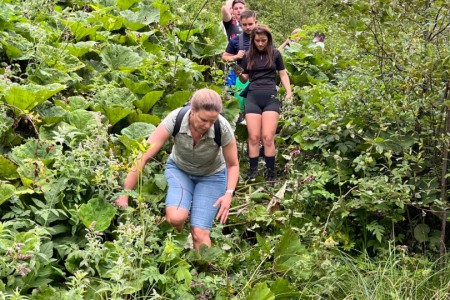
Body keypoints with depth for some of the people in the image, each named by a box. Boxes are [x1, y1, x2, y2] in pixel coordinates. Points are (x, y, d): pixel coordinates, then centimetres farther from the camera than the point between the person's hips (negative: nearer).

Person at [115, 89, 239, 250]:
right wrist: (124, 195, -32)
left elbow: (233, 164, -10)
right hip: (178, 169, 0)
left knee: (199, 233, -15)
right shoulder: (175, 119, -31)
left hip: (211, 176, 0)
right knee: (175, 217, -27)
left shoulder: (223, 128, -29)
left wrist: (229, 193, -26)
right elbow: (143, 156, -30)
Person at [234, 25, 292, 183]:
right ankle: (252, 173, 2)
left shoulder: (275, 54, 7)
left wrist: (289, 92, -3)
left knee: (268, 137, -9)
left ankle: (270, 174, -1)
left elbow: (283, 74, 12)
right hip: (252, 97, 2)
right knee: (253, 137, -3)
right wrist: (239, 75, -6)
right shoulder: (248, 56, 12)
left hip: (270, 97, -2)